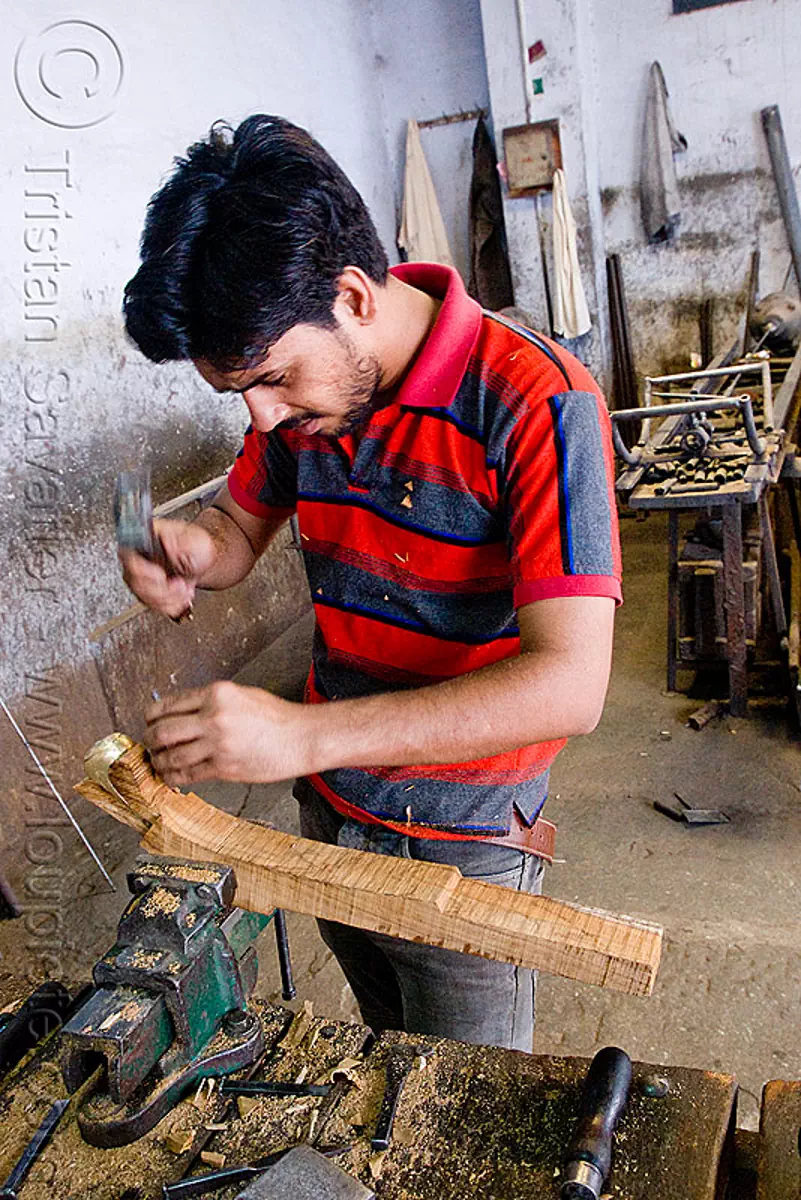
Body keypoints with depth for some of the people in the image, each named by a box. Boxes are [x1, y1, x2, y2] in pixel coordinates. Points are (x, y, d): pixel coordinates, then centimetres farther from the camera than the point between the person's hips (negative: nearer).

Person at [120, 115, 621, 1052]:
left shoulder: (534, 403, -26)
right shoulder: (300, 381, -5)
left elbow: (569, 685, -31)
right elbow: (240, 528, 9)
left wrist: (302, 734, -36)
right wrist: (191, 550, -17)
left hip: (463, 844, -5)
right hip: (325, 811, 6)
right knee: (385, 1052, 30)